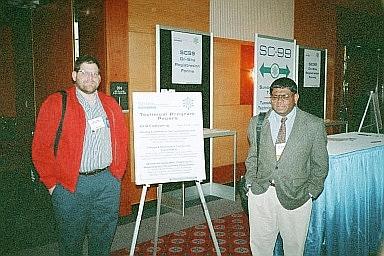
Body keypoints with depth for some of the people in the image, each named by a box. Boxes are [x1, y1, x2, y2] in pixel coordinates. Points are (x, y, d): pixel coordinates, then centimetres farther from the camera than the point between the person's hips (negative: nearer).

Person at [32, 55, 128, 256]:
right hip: (70, 186, -3)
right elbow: (41, 147, -4)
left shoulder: (110, 105, 11)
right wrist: (52, 183, -4)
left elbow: (122, 141, 13)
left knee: (103, 240, 15)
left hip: (108, 182, 4)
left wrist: (117, 175, 7)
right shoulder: (55, 103, -2)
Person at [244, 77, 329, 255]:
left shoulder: (314, 125, -4)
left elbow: (320, 164, 3)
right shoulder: (256, 123, 3)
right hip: (260, 194, 2)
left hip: (296, 197, -2)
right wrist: (250, 183, 5)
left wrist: (310, 192, -1)